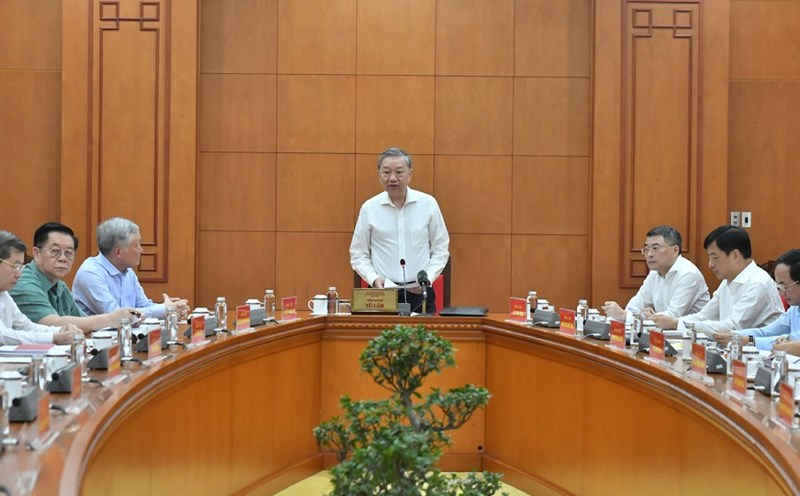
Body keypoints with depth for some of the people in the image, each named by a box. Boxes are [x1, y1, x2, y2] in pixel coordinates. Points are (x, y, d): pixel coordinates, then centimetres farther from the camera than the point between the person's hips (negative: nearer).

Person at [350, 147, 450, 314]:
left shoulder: (428, 204, 2)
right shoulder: (369, 208, 1)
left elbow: (440, 250, 7)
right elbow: (358, 255, 6)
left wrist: (428, 278, -7)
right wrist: (374, 279, -9)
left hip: (419, 293, 0)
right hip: (382, 295, 0)